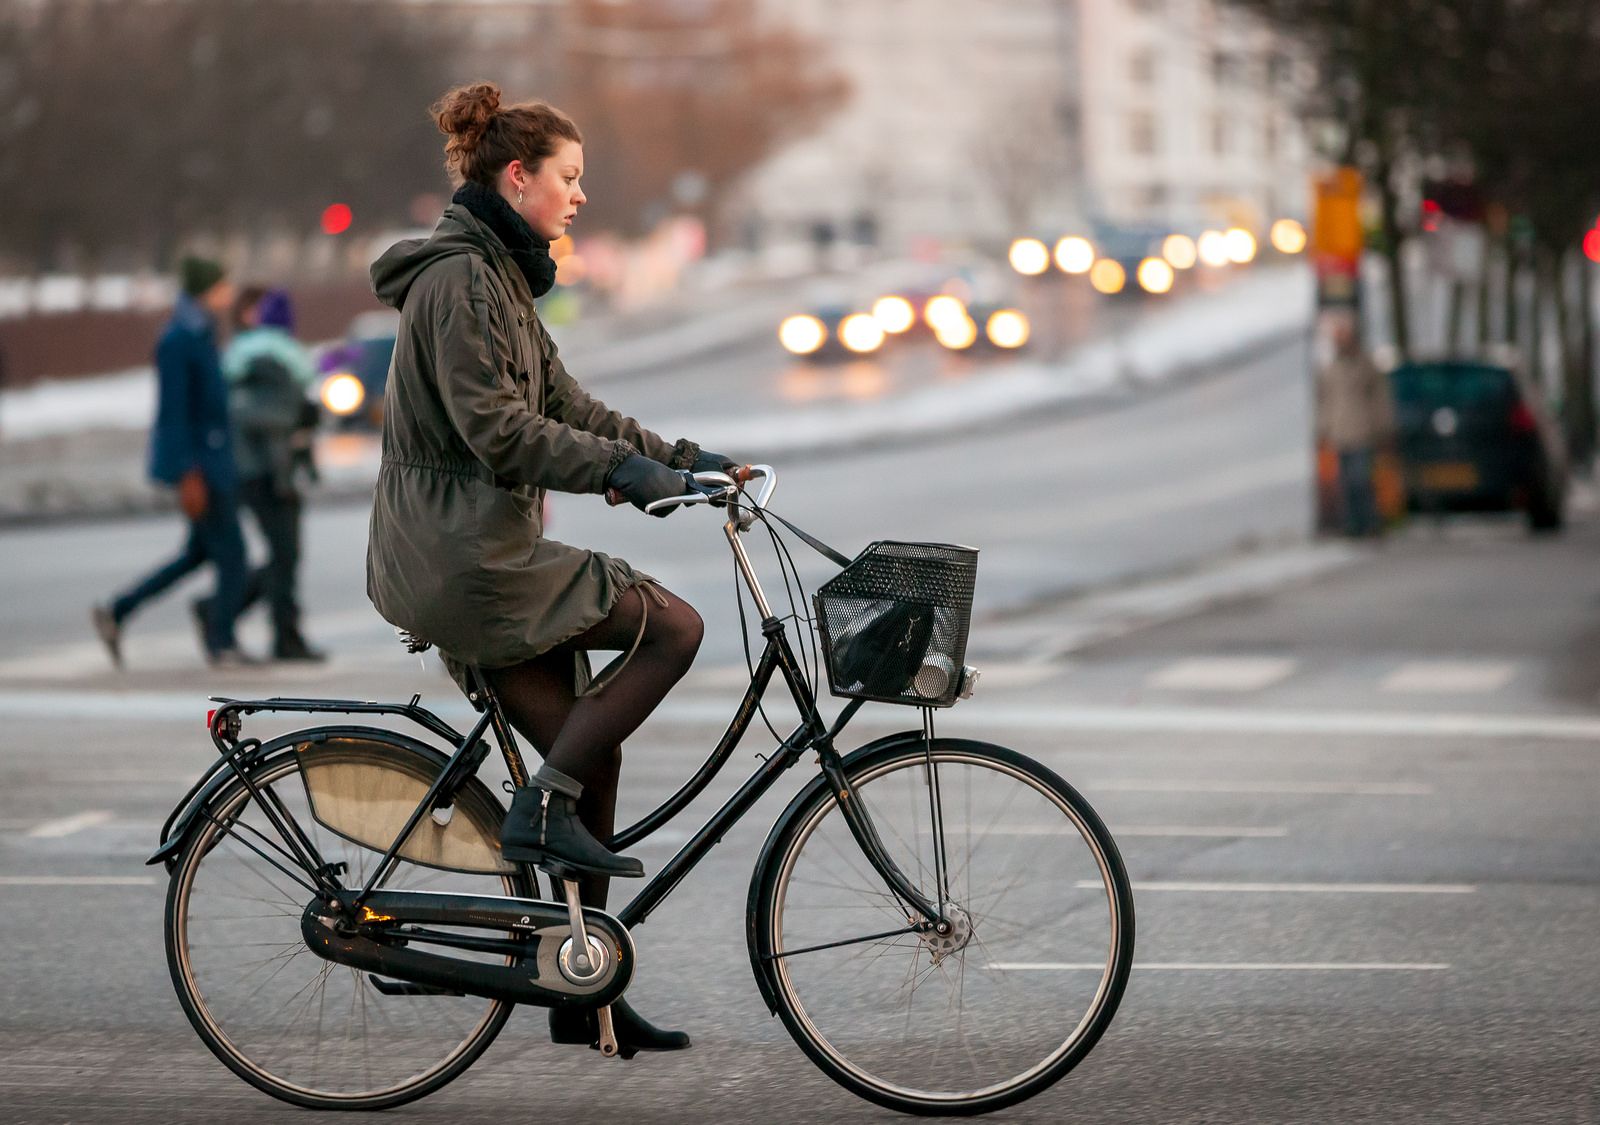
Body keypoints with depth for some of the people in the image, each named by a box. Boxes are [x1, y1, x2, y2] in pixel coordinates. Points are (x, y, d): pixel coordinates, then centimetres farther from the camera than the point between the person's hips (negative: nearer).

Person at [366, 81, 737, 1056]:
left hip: (480, 551, 10)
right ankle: (542, 807, -9)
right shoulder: (458, 278, -14)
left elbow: (565, 406, 21)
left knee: (592, 757, 8)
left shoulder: (500, 278, 19)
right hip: (463, 555, -10)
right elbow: (495, 427, -22)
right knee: (673, 626, -12)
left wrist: (682, 458, 13)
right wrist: (624, 469, -24)